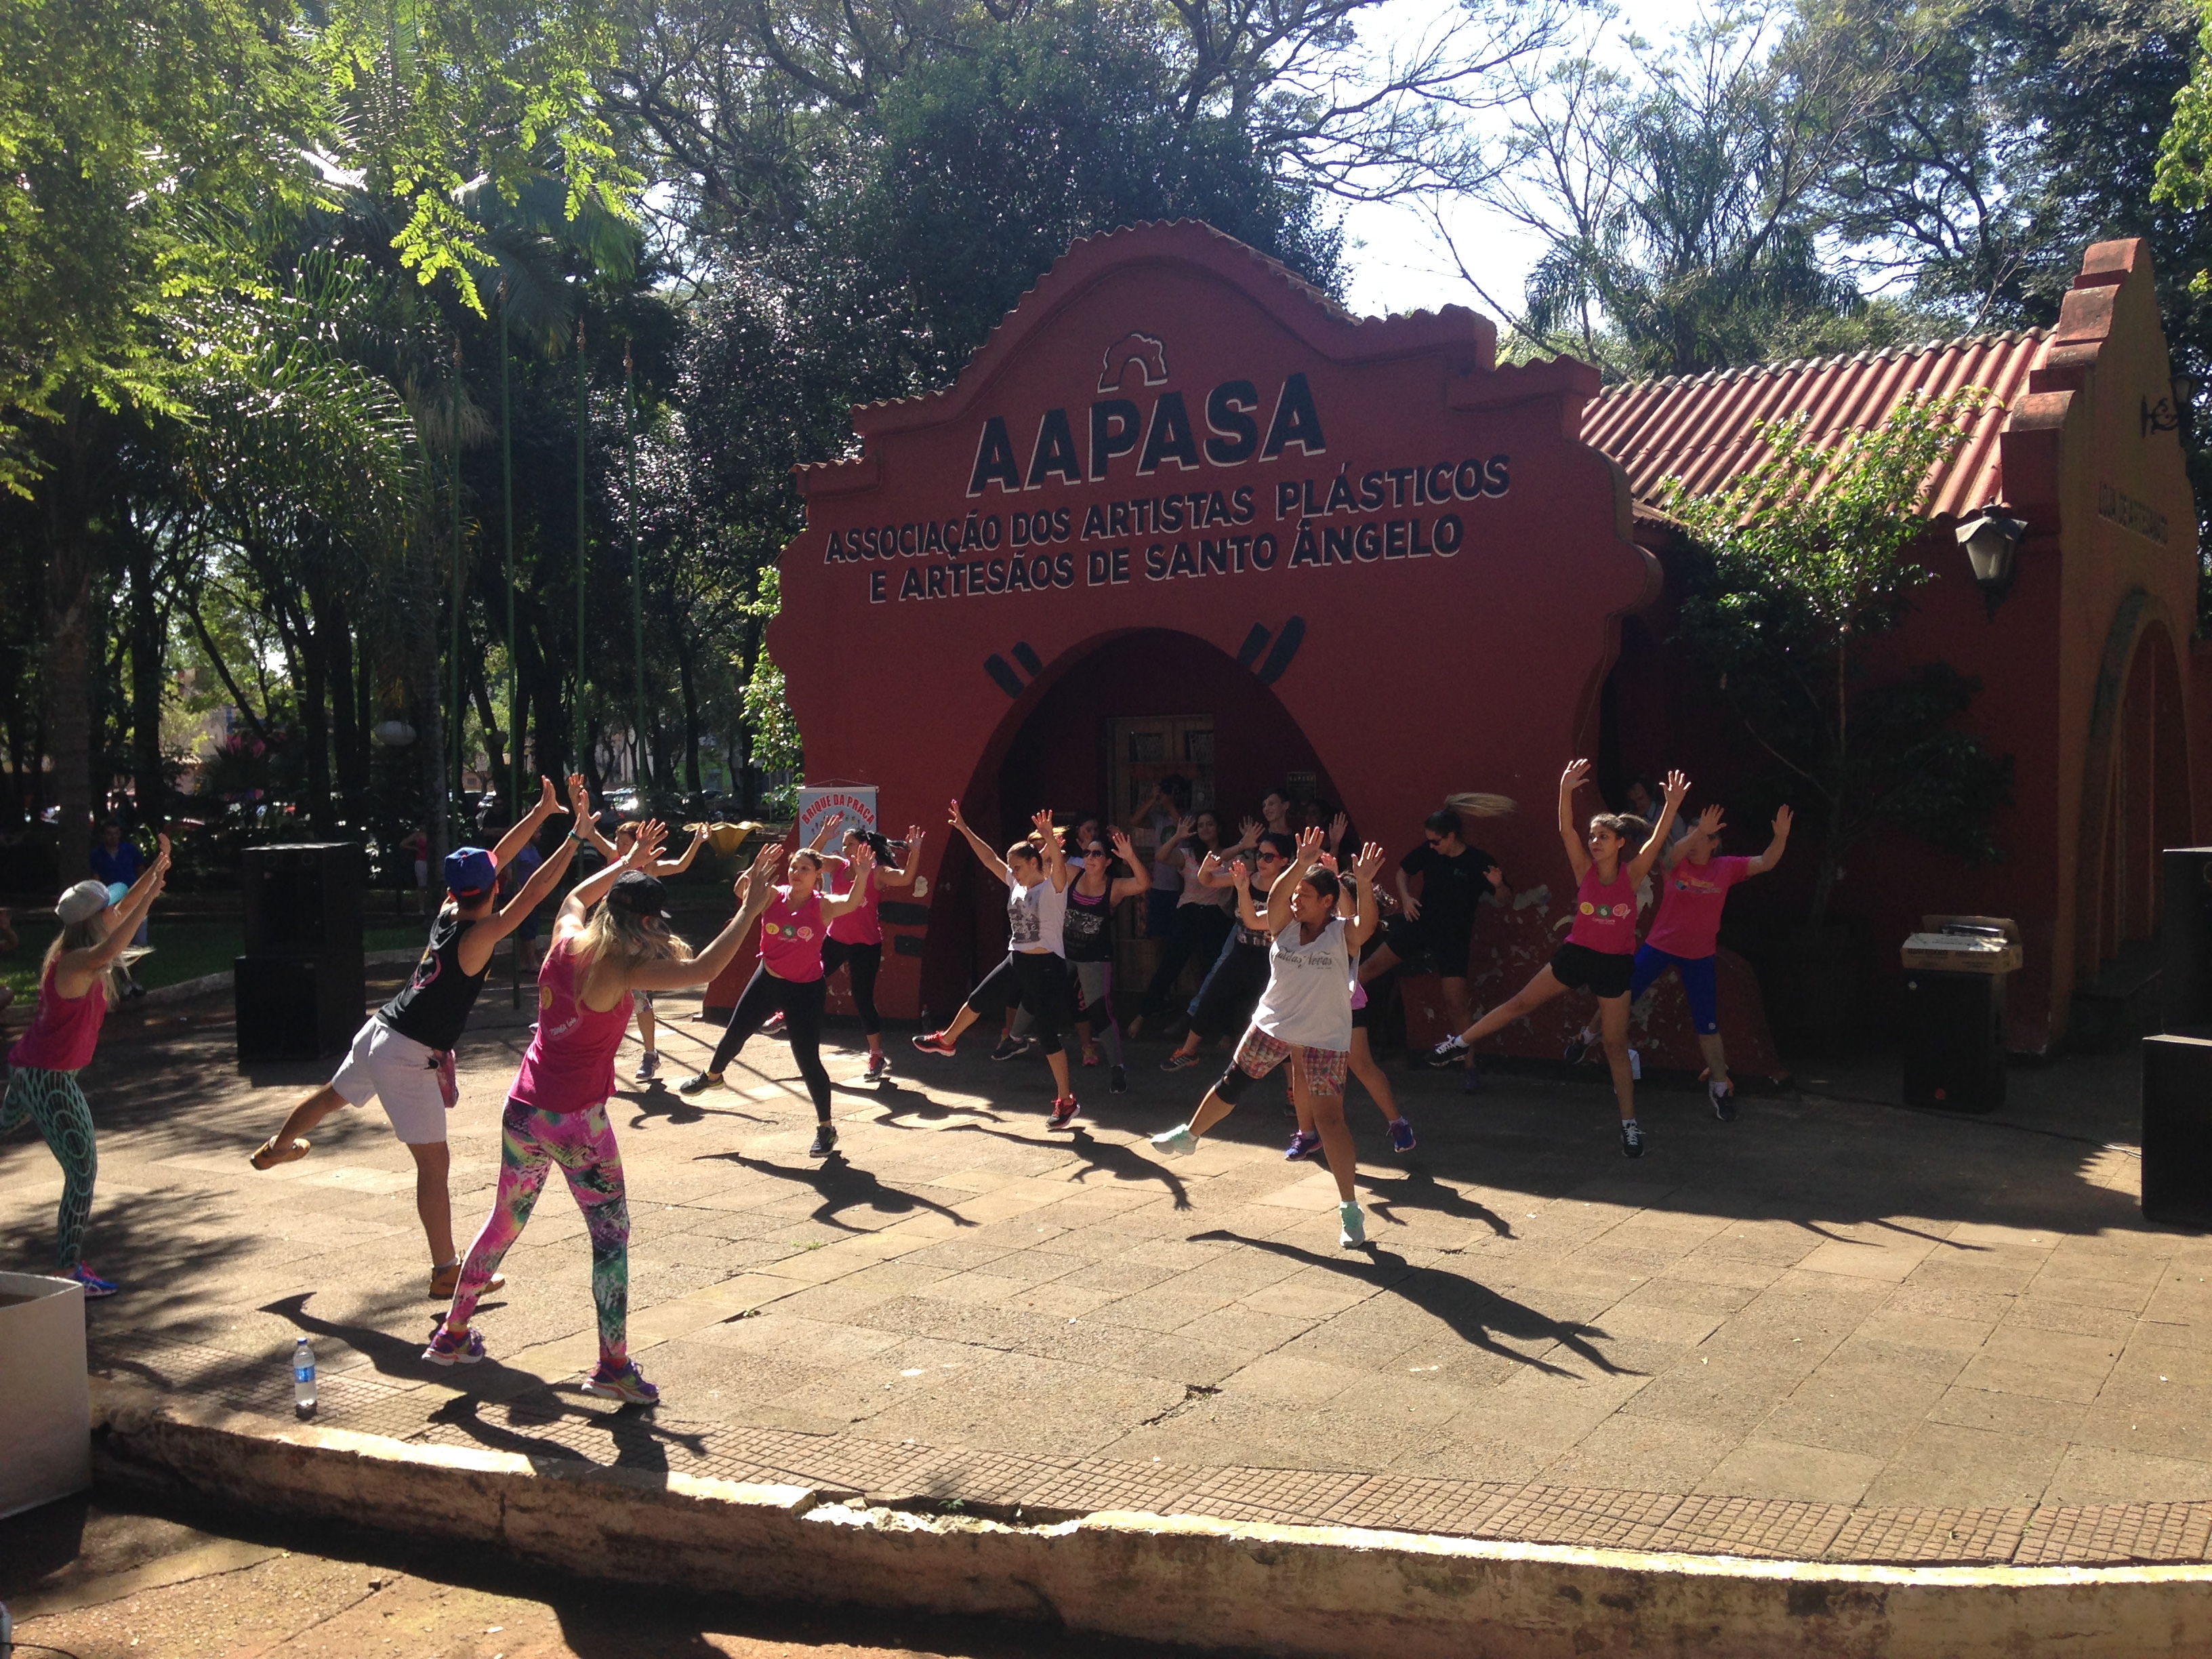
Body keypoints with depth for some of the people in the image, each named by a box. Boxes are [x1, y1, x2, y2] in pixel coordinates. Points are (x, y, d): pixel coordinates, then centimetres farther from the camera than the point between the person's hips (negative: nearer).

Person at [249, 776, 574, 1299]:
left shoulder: (447, 912, 0)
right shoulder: (477, 938, -22)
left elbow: (494, 858, 9)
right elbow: (533, 893, -29)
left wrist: (540, 813, 7)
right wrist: (577, 834, -28)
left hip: (378, 1031, 9)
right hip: (409, 1058, -9)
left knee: (333, 1096, 35)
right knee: (434, 1162, -4)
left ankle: (274, 1148, 64)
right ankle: (446, 1272, 0)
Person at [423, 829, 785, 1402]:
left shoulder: (565, 942, 1)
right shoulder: (618, 971, -18)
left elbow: (576, 896, 25)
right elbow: (702, 969, -28)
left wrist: (628, 861, 30)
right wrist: (750, 908, -23)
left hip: (523, 1112, 7)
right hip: (577, 1123, -7)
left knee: (504, 1222, 23)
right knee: (611, 1236, 5)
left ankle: (452, 1334, 35)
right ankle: (614, 1366, 8)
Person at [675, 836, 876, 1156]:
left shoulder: (823, 907, -15)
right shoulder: (773, 896, -8)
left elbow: (853, 902, -33)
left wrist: (862, 875, -50)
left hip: (806, 989, -4)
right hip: (767, 981, 4)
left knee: (808, 1060, -7)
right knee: (734, 1034, 20)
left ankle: (826, 1129, 7)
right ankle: (711, 1076, 54)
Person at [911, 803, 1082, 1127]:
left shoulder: (1053, 886, -14)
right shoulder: (1016, 883, 6)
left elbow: (1059, 863, -35)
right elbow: (989, 858, 10)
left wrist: (1049, 837, -54)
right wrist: (964, 829, 6)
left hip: (1046, 967, -8)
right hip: (1015, 962, 8)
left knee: (1048, 1035, -6)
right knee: (977, 1001, 24)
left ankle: (1066, 1101, 4)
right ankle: (946, 1041, 52)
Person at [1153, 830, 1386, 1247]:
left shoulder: (1343, 935, -11)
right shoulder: (1284, 926, -3)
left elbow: (1366, 924, -33)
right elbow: (1276, 897, -23)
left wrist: (1364, 885, -50)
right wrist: (1300, 865, -39)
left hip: (1325, 1039, -4)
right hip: (1271, 1026, 4)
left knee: (1329, 1117, -8)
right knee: (1232, 1085, 18)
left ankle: (1350, 1208, -1)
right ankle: (1189, 1137, 44)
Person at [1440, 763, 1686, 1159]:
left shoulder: (1631, 874, -8)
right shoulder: (1585, 869, -5)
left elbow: (1657, 839, -20)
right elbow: (1566, 831, -18)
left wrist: (1673, 803, -33)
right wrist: (1566, 791, -31)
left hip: (1615, 963, -1)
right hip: (1576, 954, 1)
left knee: (1616, 1044, 5)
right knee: (1521, 1002, 5)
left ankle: (1629, 1123, 13)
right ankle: (1461, 1042, 17)